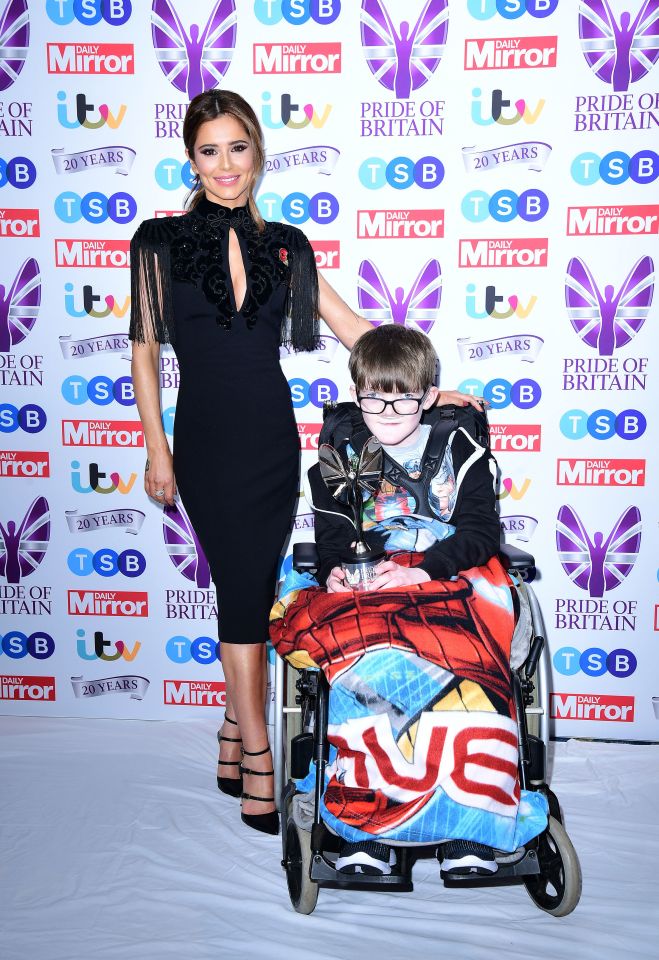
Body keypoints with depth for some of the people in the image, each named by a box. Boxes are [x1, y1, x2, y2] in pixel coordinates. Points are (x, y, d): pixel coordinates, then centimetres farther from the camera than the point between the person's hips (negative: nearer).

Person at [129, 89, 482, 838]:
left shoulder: (284, 245, 7)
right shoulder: (162, 241, 0)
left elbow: (349, 325, 7)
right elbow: (144, 348, 1)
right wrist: (156, 450, -3)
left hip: (273, 438, 3)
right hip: (207, 440, -3)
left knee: (254, 592, 7)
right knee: (242, 588, -4)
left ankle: (232, 739, 22)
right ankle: (257, 761, 6)